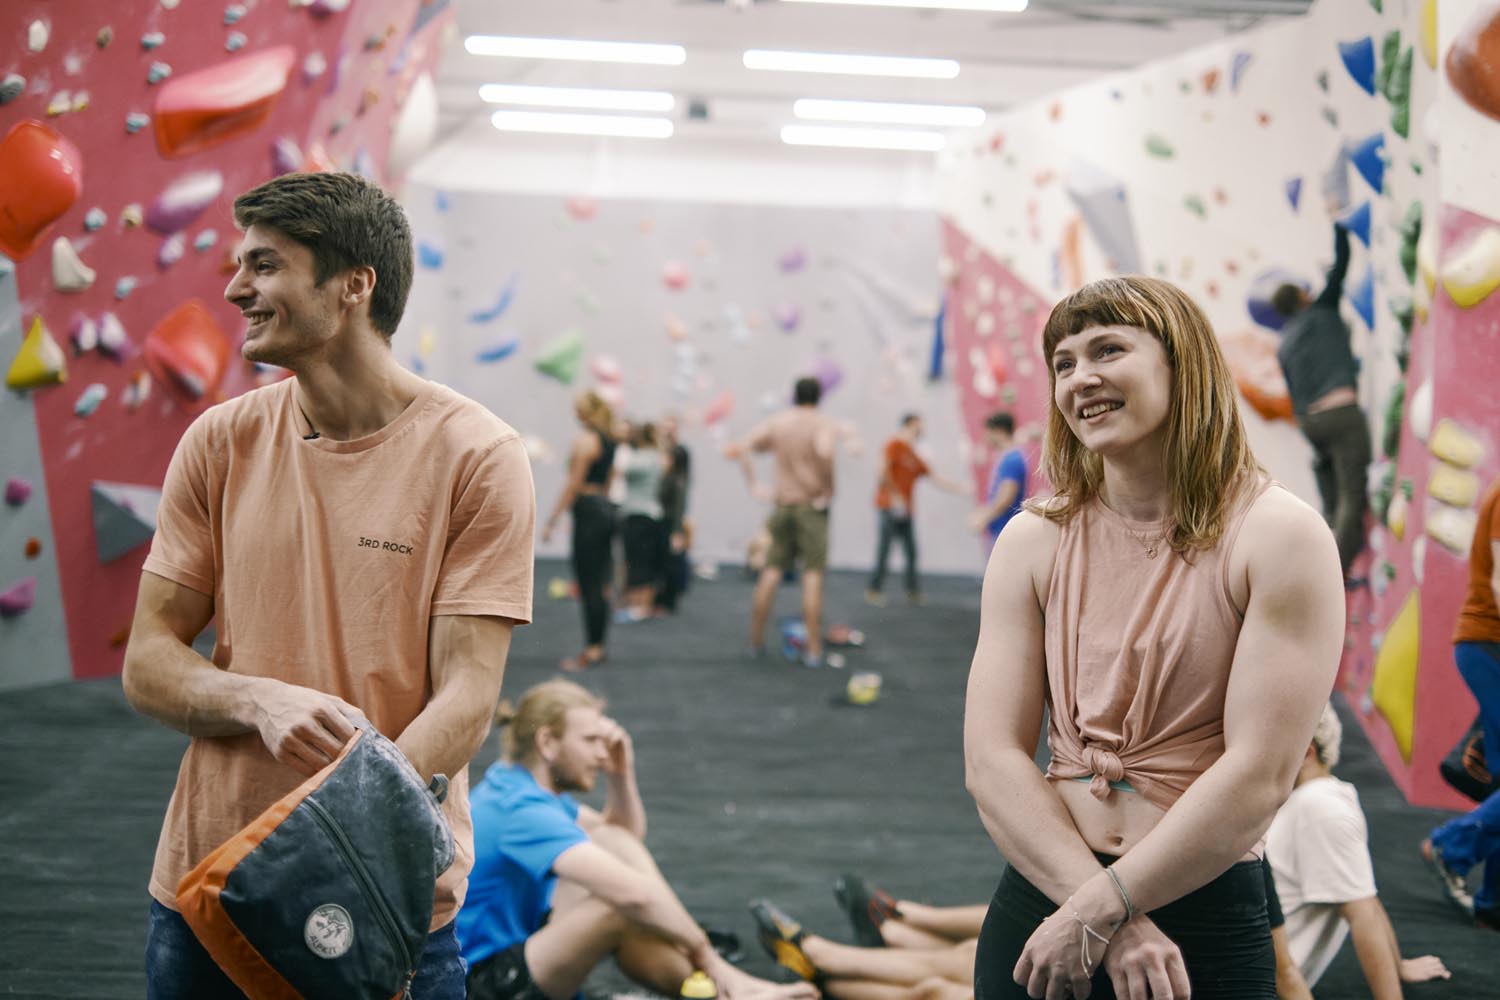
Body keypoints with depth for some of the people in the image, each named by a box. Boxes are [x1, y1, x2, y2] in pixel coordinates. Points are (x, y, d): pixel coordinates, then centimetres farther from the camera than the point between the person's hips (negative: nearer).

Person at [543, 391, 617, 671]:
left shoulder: (584, 439, -12)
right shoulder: (609, 439, 13)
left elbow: (573, 484, -15)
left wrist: (552, 520, -12)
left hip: (589, 510, -9)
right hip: (607, 508, 9)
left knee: (588, 585, -5)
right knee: (600, 583, 12)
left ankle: (592, 650, -3)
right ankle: (597, 645, 16)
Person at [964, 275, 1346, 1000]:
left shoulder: (1280, 537, -9)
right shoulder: (1033, 541, 1)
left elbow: (1260, 777, -14)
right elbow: (991, 758, -6)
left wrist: (1096, 912, -16)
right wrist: (1118, 926, -17)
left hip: (1205, 921, -3)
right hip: (1037, 899, 3)